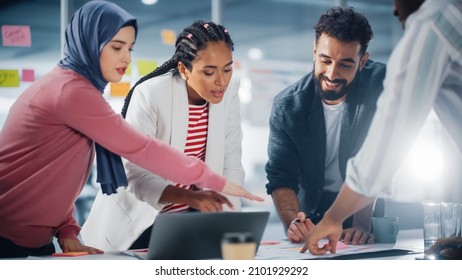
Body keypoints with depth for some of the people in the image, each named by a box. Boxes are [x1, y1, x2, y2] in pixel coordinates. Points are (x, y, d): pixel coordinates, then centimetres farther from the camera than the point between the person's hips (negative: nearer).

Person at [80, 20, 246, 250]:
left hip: (188, 217, 4)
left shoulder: (229, 92, -8)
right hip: (136, 220, -3)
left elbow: (230, 167, -5)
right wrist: (192, 197, -38)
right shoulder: (150, 95, -22)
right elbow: (137, 177, -23)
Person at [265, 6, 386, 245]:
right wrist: (293, 222, -27)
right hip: (313, 215, 4)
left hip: (373, 210, -3)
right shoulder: (286, 106, -8)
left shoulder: (380, 87, -15)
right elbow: (280, 178, -8)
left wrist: (362, 224, -32)